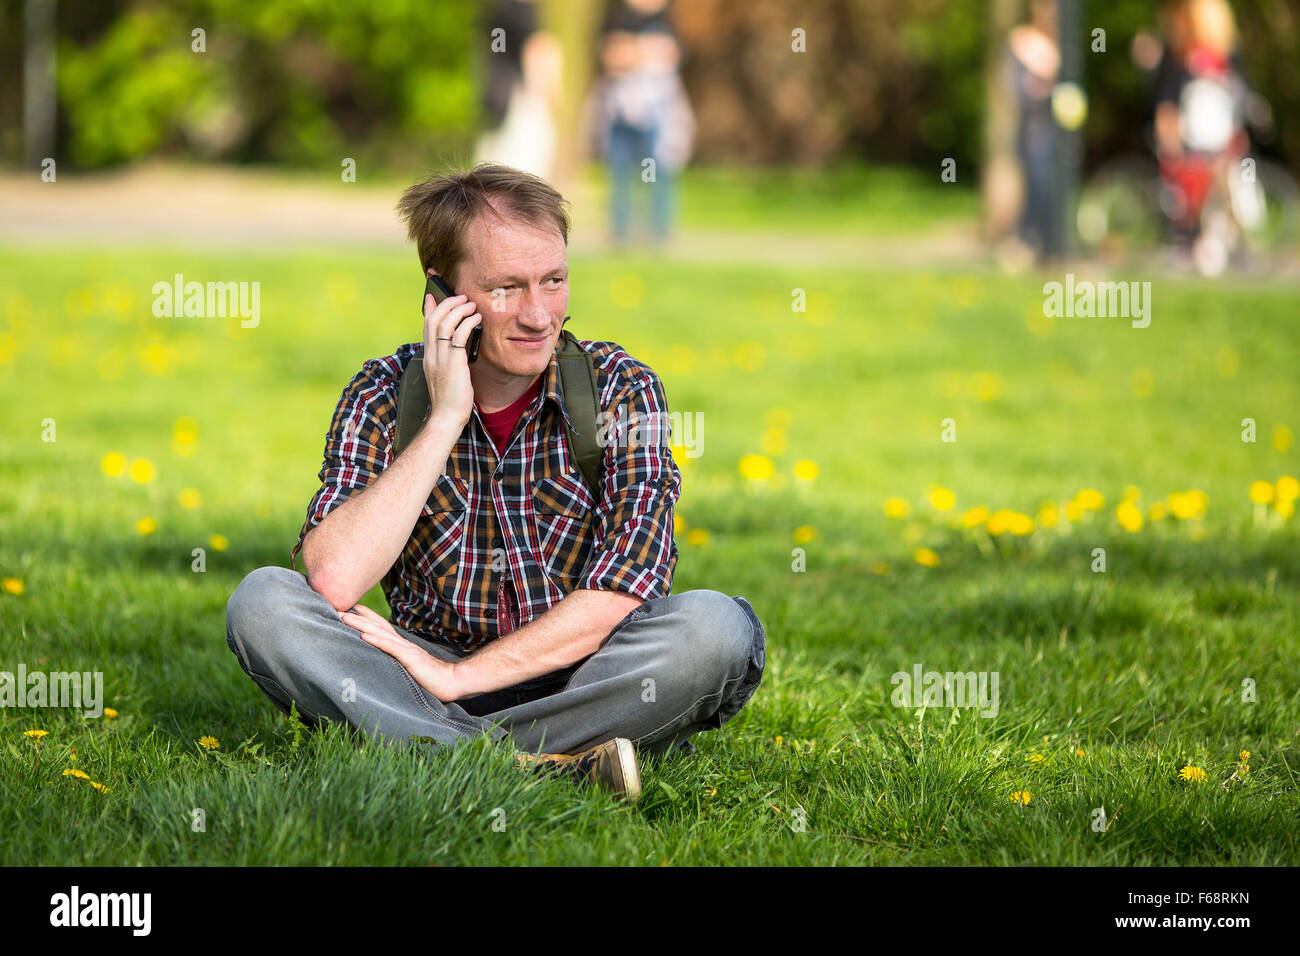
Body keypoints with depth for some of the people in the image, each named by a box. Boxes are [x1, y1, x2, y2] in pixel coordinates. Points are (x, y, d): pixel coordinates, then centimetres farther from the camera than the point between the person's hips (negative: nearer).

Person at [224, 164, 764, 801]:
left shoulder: (621, 390, -6)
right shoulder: (384, 396, -4)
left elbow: (620, 596, -16)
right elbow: (331, 582, -20)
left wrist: (455, 677, -20)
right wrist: (445, 420, -19)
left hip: (574, 681, -1)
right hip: (428, 673, 1)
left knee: (717, 627, -29)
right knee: (262, 602, -24)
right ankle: (546, 765, -35)